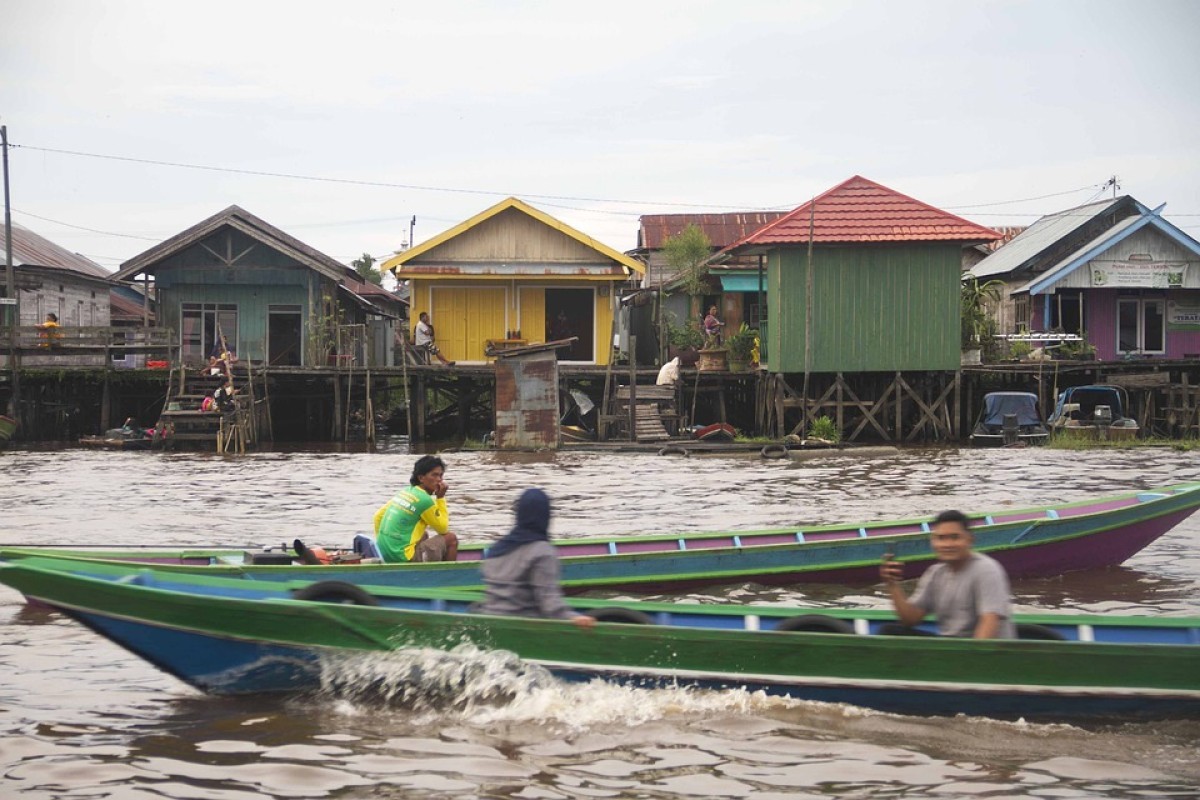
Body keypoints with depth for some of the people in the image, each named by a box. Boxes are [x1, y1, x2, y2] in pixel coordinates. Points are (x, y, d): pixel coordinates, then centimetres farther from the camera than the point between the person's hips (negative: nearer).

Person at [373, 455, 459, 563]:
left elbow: (378, 516, 16)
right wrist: (441, 498, 2)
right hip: (404, 559, -9)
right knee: (451, 538, 2)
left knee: (424, 535, 34)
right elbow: (443, 529, -1)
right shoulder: (425, 500, -13)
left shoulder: (405, 492, 11)